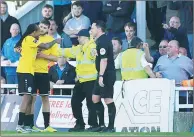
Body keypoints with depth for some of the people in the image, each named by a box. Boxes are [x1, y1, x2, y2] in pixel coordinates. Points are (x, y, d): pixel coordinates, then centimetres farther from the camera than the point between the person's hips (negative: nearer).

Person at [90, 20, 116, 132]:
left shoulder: (103, 41, -15)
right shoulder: (100, 40, 17)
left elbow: (104, 60, -22)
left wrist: (101, 76, -24)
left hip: (107, 74, -11)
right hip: (102, 75, 11)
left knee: (108, 100, -8)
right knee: (95, 98, 12)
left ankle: (111, 126, -5)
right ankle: (102, 125, 16)